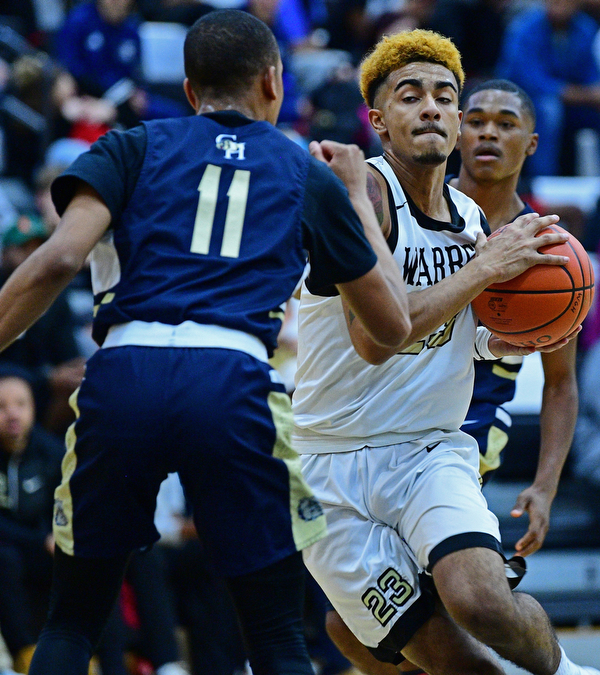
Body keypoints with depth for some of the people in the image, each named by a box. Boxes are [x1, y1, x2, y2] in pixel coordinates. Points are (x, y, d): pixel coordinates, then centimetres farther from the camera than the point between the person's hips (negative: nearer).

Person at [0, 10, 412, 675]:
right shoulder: (309, 176, 21)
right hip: (233, 383, 0)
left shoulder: (133, 147, 19)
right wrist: (357, 196, 39)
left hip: (122, 375, 1)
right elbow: (393, 326, 29)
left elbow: (59, 259, -1)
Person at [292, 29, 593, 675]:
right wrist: (485, 268, -23)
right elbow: (374, 338, -27)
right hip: (331, 470, -4)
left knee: (480, 598, -26)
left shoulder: (469, 217, 8)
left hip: (430, 452, 4)